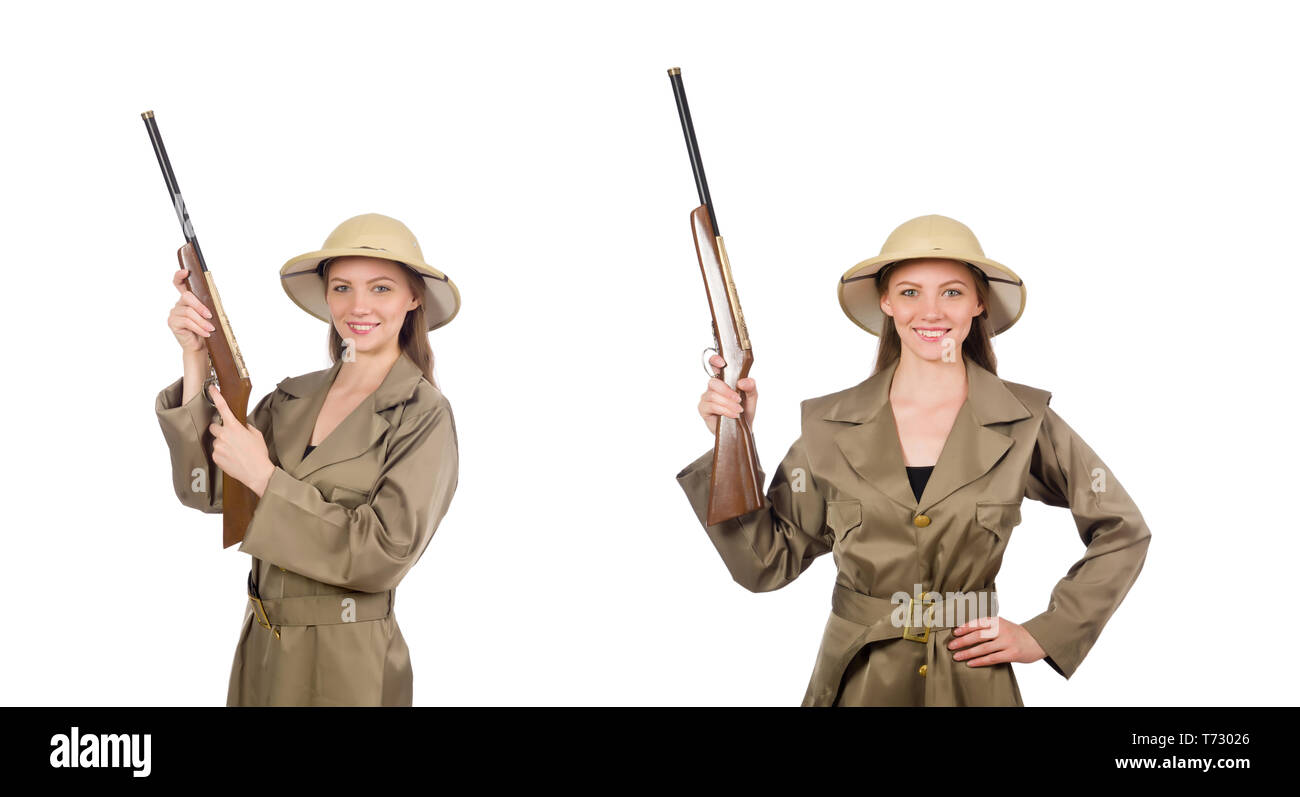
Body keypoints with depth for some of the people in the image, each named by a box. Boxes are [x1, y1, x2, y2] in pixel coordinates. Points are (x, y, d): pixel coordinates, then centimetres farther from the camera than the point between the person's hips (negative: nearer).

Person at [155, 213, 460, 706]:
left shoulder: (423, 416, -12)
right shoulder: (292, 399, 5)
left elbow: (385, 553, -20)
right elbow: (204, 490, -2)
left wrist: (265, 479, -20)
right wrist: (196, 359, -8)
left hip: (348, 669, -5)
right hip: (260, 652, 5)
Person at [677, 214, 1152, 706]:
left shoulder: (1023, 422, -6)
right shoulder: (829, 426, -3)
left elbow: (1123, 533, 3)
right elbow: (769, 563, 0)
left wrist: (1043, 636, -2)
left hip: (970, 683, -1)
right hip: (856, 682, 1)